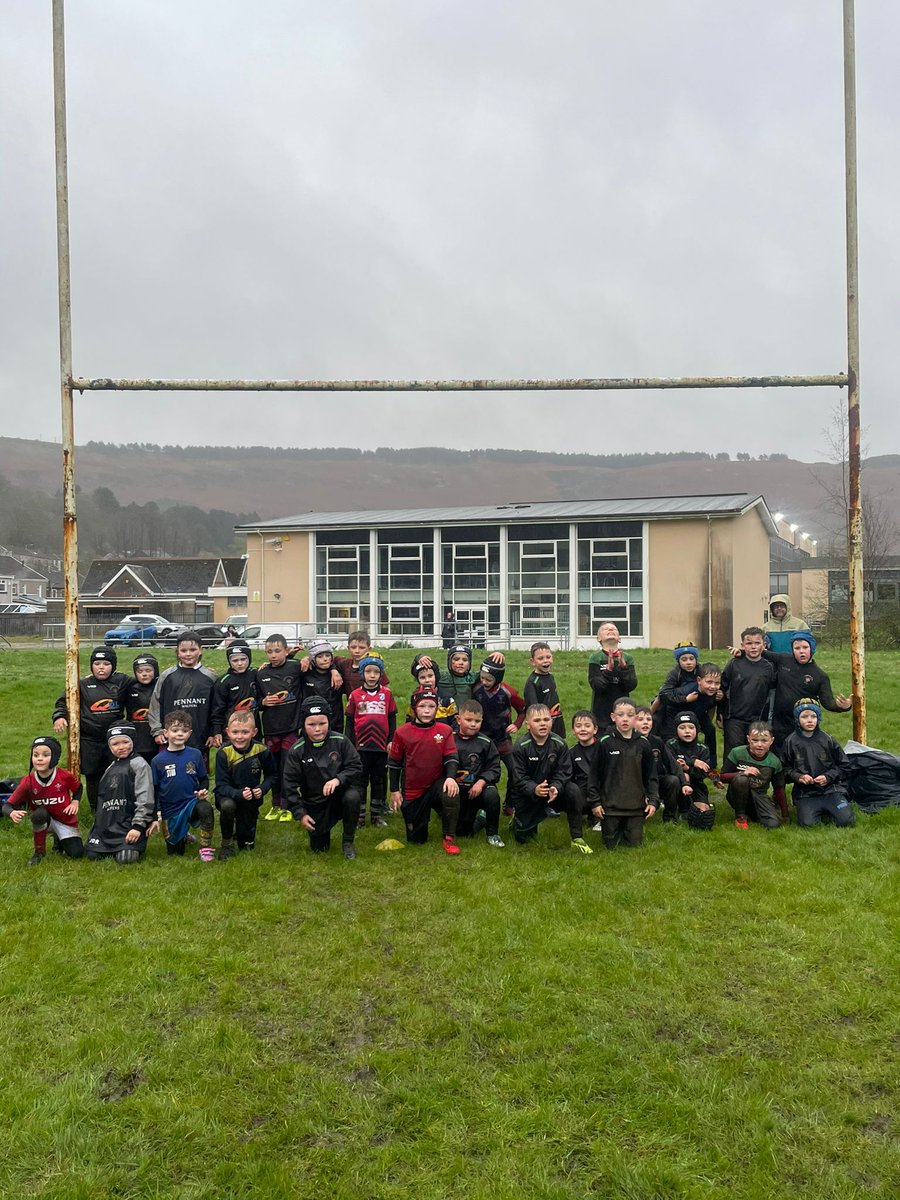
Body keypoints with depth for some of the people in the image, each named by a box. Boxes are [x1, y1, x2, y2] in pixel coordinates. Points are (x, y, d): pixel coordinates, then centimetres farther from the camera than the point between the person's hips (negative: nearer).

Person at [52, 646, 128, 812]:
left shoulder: (121, 681, 1)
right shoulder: (83, 684, -1)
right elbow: (63, 701, 4)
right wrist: (59, 716, -13)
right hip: (89, 740, 0)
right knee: (92, 776, 8)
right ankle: (96, 811, 24)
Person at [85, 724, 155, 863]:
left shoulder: (138, 764, -8)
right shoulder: (111, 768, 17)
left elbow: (145, 798, -14)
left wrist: (138, 826, -17)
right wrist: (98, 822, 18)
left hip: (129, 825, -7)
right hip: (108, 824, 7)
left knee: (125, 858, -20)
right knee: (92, 853, -5)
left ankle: (136, 847, 12)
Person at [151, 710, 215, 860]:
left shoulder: (195, 754, -3)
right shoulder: (158, 761, -5)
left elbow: (204, 778, 8)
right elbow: (154, 790, 1)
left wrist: (203, 790, -13)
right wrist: (156, 816, -4)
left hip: (192, 802, -1)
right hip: (170, 810, 1)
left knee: (206, 808, -36)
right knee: (175, 852, 8)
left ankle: (206, 848, -17)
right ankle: (183, 835, 43)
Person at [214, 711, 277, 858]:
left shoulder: (262, 750, -15)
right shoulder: (224, 752, -21)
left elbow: (272, 775, 0)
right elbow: (221, 786, -20)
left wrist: (262, 789, -20)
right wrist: (239, 794, -37)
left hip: (251, 799, 2)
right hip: (229, 796, -2)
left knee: (247, 845, 7)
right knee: (227, 806, -38)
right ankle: (227, 844, -12)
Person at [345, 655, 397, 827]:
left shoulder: (387, 694, 0)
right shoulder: (355, 695, 0)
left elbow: (392, 719, 7)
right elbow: (349, 721, 4)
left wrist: (391, 740, 3)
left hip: (381, 746, 1)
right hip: (361, 746, -1)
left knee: (379, 781, 10)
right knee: (360, 781, 6)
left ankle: (377, 814, 20)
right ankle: (359, 815, 14)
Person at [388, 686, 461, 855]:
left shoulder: (445, 730, -4)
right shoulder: (402, 732, -6)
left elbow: (452, 757, -8)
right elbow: (394, 763, 2)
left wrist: (451, 777, -28)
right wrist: (394, 791, 0)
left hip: (436, 784, 0)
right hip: (412, 792, 0)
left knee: (452, 794, -36)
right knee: (416, 839, 7)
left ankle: (449, 838, -13)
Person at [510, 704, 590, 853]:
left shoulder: (559, 744, -12)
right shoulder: (520, 747, -18)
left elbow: (564, 772, -12)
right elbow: (519, 778, -19)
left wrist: (556, 787, -32)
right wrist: (534, 789, -37)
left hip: (553, 789, 2)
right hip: (527, 794, -2)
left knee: (572, 792, -29)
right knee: (523, 838, -1)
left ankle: (577, 838, -15)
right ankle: (518, 818, 37)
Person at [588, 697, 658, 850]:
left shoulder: (643, 744, 0)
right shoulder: (605, 743, -7)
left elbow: (651, 775, 6)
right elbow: (595, 774, -2)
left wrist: (653, 801, -2)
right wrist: (595, 802, -4)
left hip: (636, 805, 2)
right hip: (610, 804, -2)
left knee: (635, 844, 6)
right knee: (611, 845, 6)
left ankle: (627, 830, 34)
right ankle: (617, 831, 35)